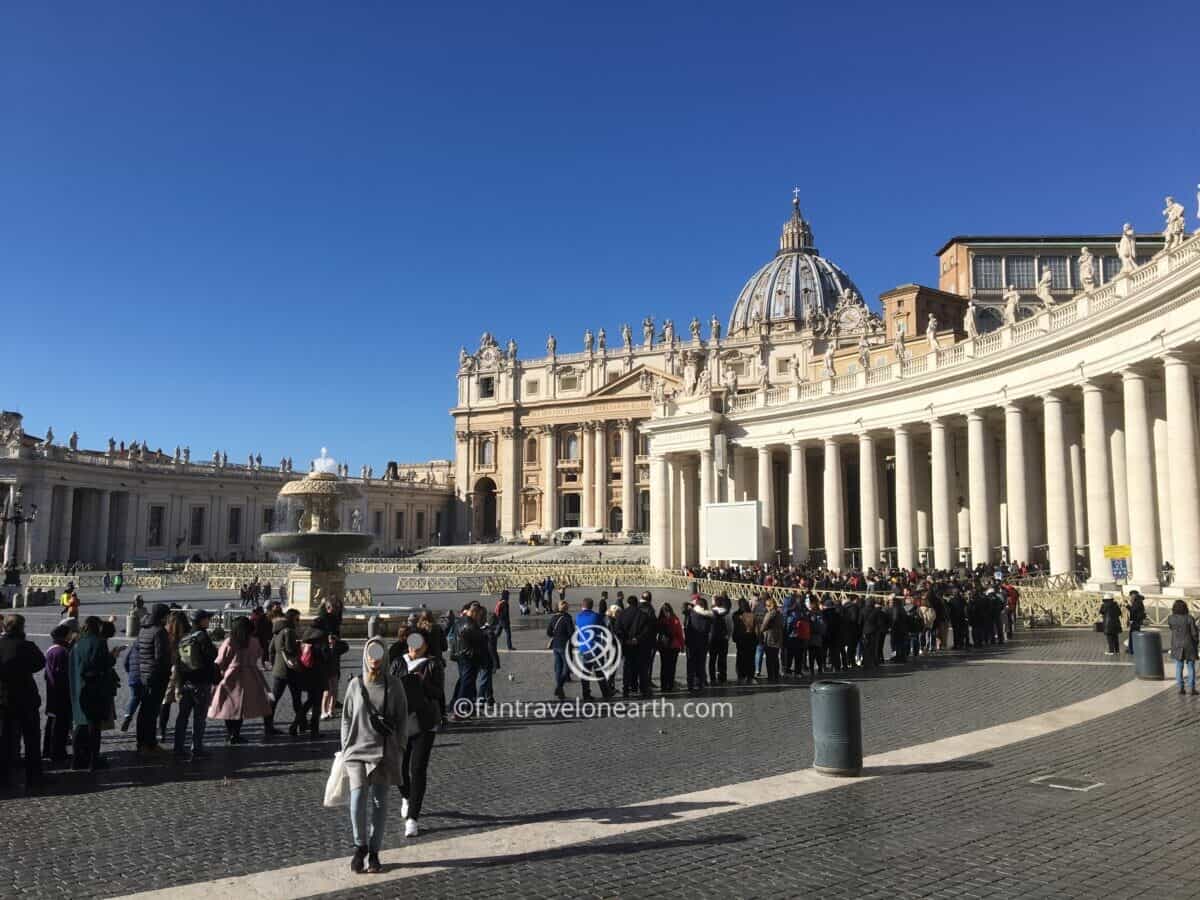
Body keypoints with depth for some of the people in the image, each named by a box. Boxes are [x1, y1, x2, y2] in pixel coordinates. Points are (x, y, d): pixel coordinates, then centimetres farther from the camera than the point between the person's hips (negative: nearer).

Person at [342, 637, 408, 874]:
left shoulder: (393, 685, 0)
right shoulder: (355, 684, 3)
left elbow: (402, 719, 3)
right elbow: (346, 718, 9)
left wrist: (399, 750, -1)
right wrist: (346, 748, 4)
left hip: (384, 752, 0)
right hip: (358, 749, 0)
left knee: (379, 802, 4)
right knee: (358, 799, -11)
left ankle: (374, 852, 17)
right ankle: (360, 846, 11)